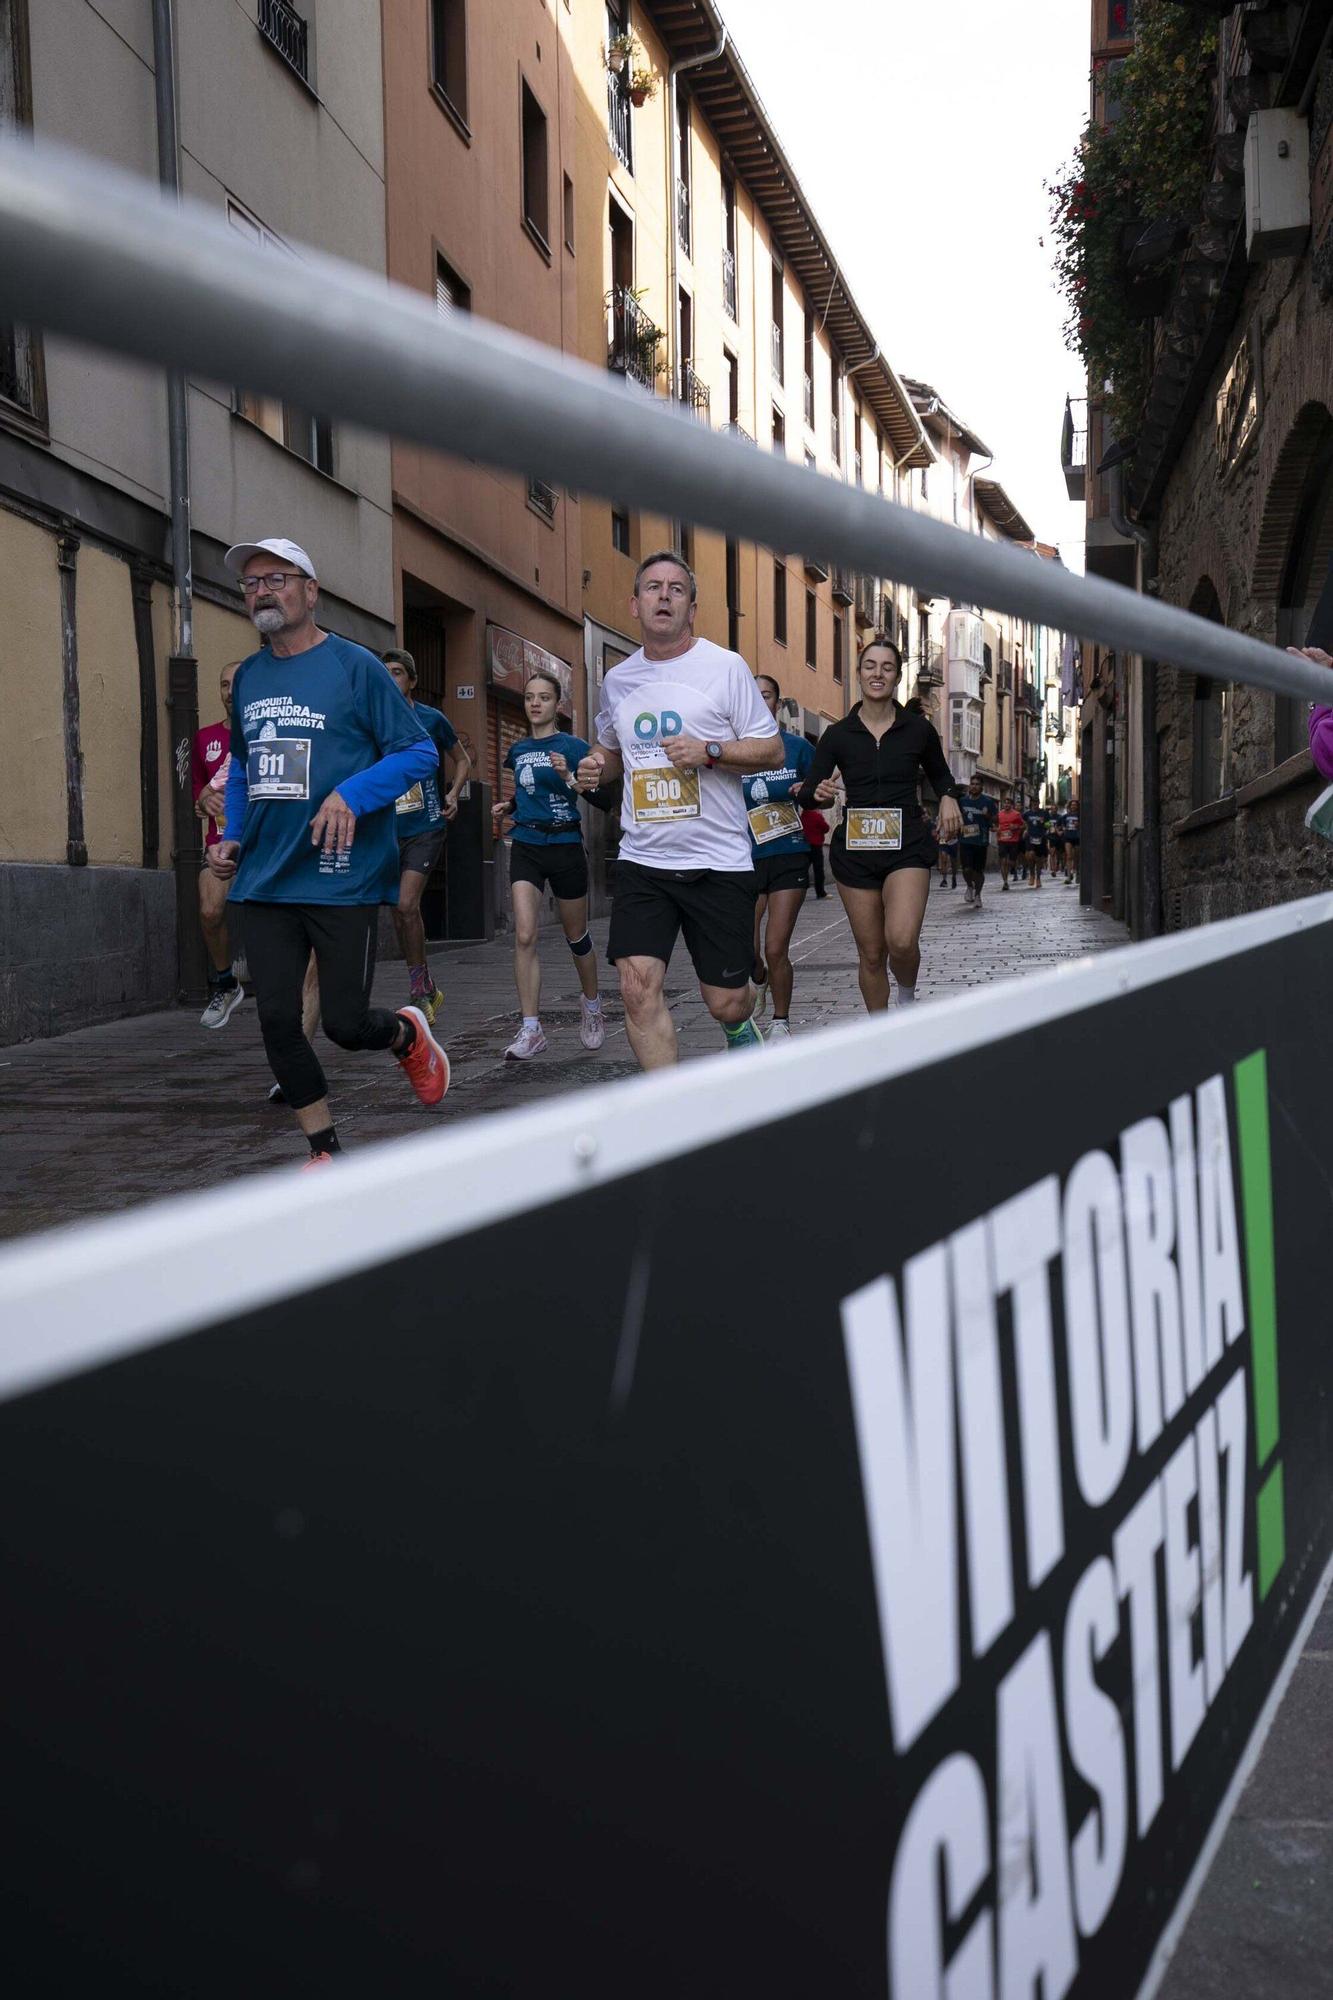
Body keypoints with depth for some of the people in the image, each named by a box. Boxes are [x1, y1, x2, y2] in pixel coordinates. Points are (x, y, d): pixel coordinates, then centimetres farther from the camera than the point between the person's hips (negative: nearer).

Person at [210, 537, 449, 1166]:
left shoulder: (353, 665, -5)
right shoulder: (247, 677, 12)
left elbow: (419, 752, -5)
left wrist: (352, 794, -20)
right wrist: (233, 837, 11)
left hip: (343, 878, -5)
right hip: (265, 880, 5)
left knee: (345, 1024, -3)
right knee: (277, 1023, 1)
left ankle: (409, 1034, 33)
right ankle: (326, 1154, 17)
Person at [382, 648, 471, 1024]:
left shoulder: (432, 720, 1)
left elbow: (462, 760, 14)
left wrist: (453, 794, -1)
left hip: (425, 827, -3)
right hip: (387, 829, 4)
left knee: (406, 904, -17)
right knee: (399, 912, 6)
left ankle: (419, 992, -5)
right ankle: (426, 990, 21)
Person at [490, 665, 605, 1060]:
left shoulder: (573, 747, -4)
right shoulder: (516, 751, 11)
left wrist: (568, 778, -25)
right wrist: (505, 808, 6)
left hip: (565, 845, -3)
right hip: (526, 846, 3)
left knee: (576, 935, 10)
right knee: (524, 936, -12)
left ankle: (593, 1009, 34)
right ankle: (530, 1030, -11)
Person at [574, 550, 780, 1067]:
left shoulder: (725, 666, -2)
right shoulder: (617, 680, 11)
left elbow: (771, 750, -1)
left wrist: (709, 751, -18)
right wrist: (597, 767, 4)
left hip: (718, 862, -3)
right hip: (642, 861, 3)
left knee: (725, 1002, 4)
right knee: (638, 987, -13)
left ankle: (739, 1028, 43)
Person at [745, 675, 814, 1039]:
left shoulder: (796, 746, 3)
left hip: (789, 856, -1)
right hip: (746, 858, 1)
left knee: (775, 949, -7)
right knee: (746, 950, -2)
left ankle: (781, 1022, 13)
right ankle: (760, 981, 35)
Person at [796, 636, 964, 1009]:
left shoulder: (918, 730, 4)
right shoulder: (839, 734, 3)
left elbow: (939, 774, 22)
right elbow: (807, 793, 2)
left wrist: (948, 797, 0)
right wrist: (817, 793, -22)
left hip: (907, 847, -1)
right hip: (855, 849, 1)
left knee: (901, 940, -22)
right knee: (871, 954, 4)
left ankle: (908, 995, 9)